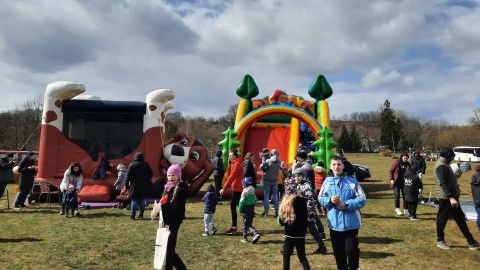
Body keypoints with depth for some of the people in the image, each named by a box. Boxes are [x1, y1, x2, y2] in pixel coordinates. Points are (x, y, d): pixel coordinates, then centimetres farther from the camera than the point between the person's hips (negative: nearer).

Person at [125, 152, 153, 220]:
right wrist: (147, 181, 13)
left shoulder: (132, 165, -4)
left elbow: (128, 176, -6)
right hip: (144, 186, 2)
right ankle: (141, 215, 12)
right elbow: (150, 174, 1)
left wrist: (126, 184, -1)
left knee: (134, 200, 1)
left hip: (134, 186, -2)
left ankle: (132, 216, -2)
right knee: (142, 200, 10)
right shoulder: (146, 165, 1)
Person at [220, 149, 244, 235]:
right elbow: (230, 175, 11)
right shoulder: (234, 164, 17)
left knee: (233, 207, -8)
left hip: (237, 188, -10)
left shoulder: (237, 164, -14)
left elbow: (231, 177, -21)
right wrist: (229, 165, 1)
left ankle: (234, 228, -5)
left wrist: (224, 188, -22)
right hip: (238, 188, 10)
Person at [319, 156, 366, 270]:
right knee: (338, 252, 14)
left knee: (352, 250, 1)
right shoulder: (327, 182, 3)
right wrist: (329, 200, -13)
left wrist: (346, 204, -15)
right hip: (334, 224, 3)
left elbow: (362, 199, -5)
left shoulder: (352, 181, -4)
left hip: (351, 223, -2)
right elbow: (320, 199, 7)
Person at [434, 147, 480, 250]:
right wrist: (450, 197, -34)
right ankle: (440, 241, 16)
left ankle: (471, 242, 22)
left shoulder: (444, 164, 13)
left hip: (452, 196, 11)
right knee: (442, 218, 2)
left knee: (460, 218, 14)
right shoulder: (441, 166, -19)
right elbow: (442, 183, -28)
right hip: (446, 197, -11)